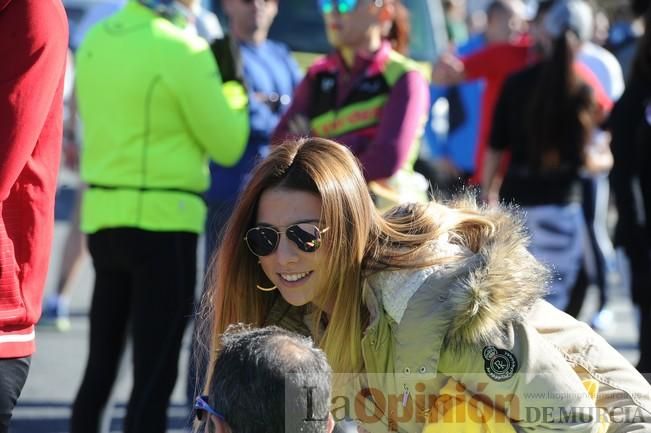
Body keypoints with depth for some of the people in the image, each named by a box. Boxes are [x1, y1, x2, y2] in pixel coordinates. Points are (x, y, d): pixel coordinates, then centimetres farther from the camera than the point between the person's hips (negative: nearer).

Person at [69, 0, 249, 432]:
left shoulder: (96, 40, 8)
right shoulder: (181, 49, -13)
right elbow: (228, 145, -7)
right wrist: (235, 95, 11)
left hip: (103, 217, 7)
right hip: (162, 222, -7)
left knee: (100, 368, 16)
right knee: (154, 377, -3)